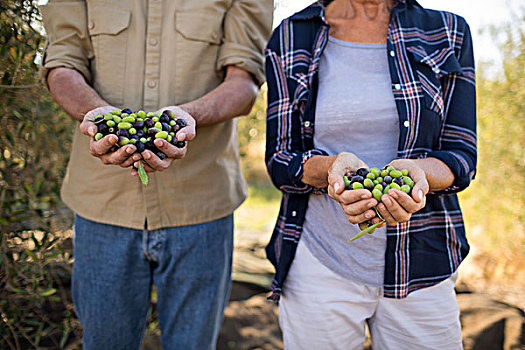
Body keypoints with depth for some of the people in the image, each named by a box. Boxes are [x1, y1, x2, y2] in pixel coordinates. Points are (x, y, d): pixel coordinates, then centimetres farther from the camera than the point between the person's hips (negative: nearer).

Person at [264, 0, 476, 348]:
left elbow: (462, 155, -2)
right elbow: (280, 162, -3)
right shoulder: (290, 40, 1)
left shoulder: (449, 34, 2)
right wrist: (333, 167, -24)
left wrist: (412, 170, -24)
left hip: (421, 264, 1)